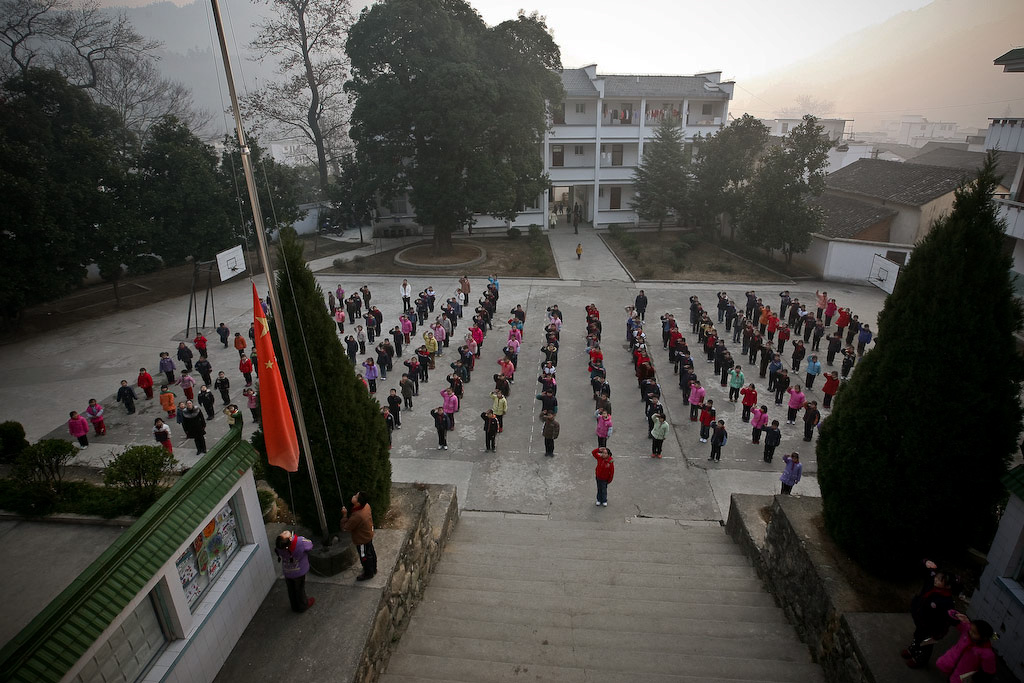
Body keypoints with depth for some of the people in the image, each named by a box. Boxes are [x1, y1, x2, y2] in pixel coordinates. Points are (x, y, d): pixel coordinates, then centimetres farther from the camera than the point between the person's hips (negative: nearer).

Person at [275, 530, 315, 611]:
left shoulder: (277, 544, -30)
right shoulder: (301, 542, -38)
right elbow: (310, 545, -16)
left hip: (287, 572, 3)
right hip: (299, 571, -2)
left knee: (291, 589, 26)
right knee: (300, 589, 22)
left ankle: (295, 606, 48)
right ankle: (303, 606, 45)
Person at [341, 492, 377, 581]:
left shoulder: (357, 516, -41)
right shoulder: (366, 505, -17)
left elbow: (346, 527, -25)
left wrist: (344, 514, -19)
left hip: (362, 539, -8)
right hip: (369, 535, 8)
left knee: (364, 557, 17)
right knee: (371, 553, 27)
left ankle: (368, 574, 39)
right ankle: (373, 569, 50)